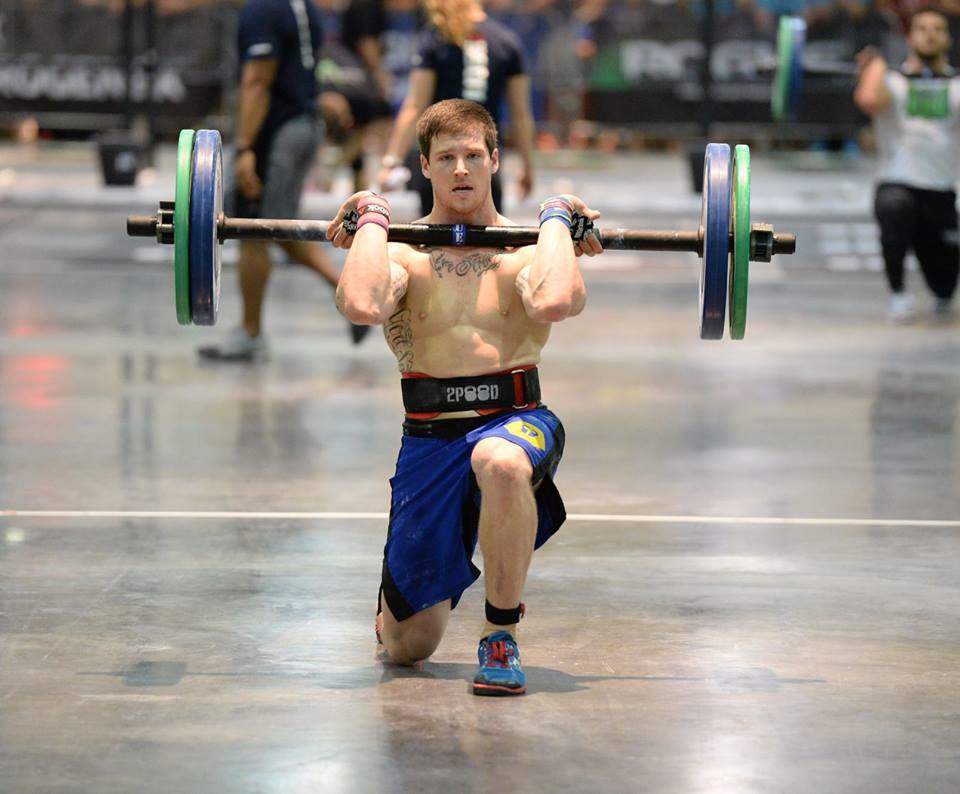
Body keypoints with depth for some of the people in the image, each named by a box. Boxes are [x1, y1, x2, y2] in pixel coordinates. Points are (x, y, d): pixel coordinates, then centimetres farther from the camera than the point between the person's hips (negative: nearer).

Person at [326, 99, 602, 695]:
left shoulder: (526, 252, 5)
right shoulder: (404, 253, 6)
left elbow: (556, 302, -20)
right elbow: (361, 306, -18)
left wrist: (556, 221, -5)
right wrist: (371, 221, -5)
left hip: (515, 421, -1)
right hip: (429, 439, 2)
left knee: (500, 463, -43)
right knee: (407, 648, 6)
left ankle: (502, 636, -22)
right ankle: (397, 602, 48)